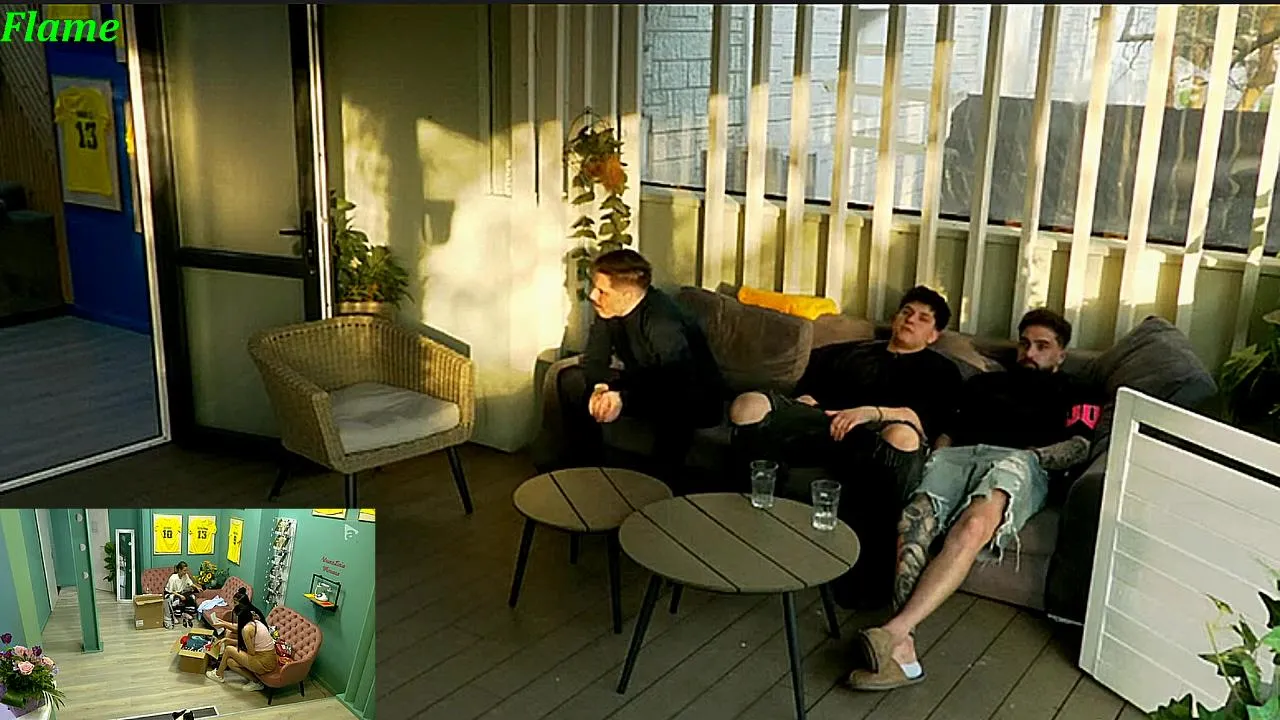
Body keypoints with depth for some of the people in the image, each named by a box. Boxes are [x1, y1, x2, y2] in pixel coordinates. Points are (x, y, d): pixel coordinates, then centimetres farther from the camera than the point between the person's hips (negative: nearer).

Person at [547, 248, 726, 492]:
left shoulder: (663, 322, -32)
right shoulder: (607, 310, -10)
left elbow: (679, 383, -40)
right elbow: (594, 360, -6)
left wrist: (623, 398, -43)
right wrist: (602, 387, -28)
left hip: (697, 401, -7)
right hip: (645, 388, 8)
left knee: (674, 409, -44)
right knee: (571, 379, -2)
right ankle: (582, 463, 8)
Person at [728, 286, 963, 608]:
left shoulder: (941, 371, 23)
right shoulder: (854, 352, 36)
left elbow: (924, 420, 3)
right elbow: (809, 389, 30)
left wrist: (870, 412, -15)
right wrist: (806, 401, 4)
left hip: (871, 440, -2)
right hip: (824, 424, 3)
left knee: (902, 436, -42)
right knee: (749, 405, -26)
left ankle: (867, 568, -30)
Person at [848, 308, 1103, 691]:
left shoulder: (1074, 394, 29)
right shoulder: (984, 383, 40)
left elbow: (1078, 447, 9)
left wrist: (1027, 456, -9)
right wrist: (934, 458, 7)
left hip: (1017, 461, -3)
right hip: (957, 455, 3)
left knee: (974, 526, -40)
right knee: (913, 521, -34)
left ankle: (894, 631, -53)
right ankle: (902, 647, -47)